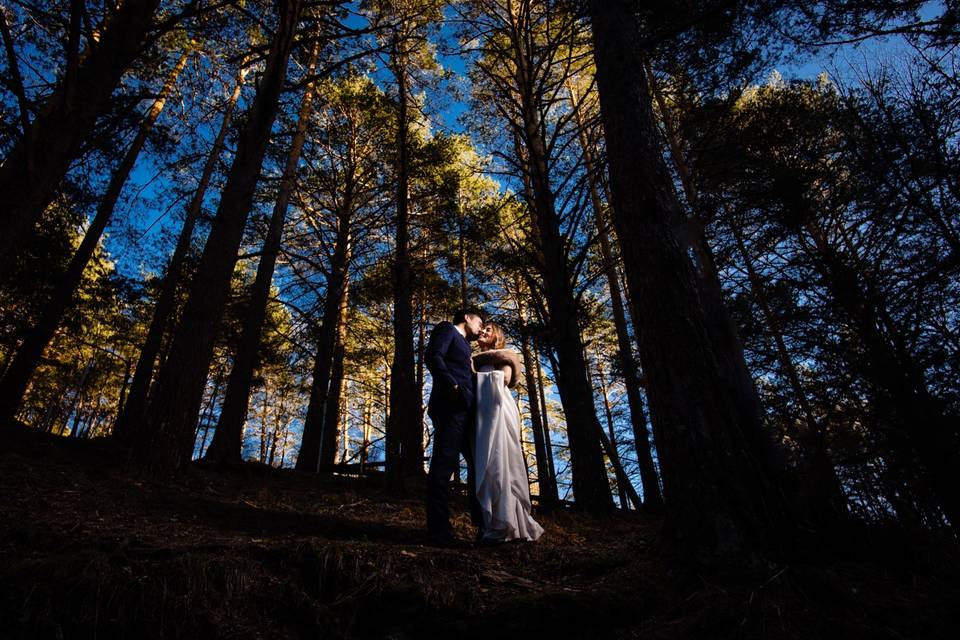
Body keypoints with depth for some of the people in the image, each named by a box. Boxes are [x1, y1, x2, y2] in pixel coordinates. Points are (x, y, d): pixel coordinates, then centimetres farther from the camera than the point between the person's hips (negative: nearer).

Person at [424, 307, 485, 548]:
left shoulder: (463, 346, 33)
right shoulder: (447, 329, 7)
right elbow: (432, 356, -10)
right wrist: (452, 385, -16)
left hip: (464, 409, 10)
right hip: (450, 406, -10)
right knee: (444, 463, -12)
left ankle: (482, 520, 18)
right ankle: (439, 530, -12)